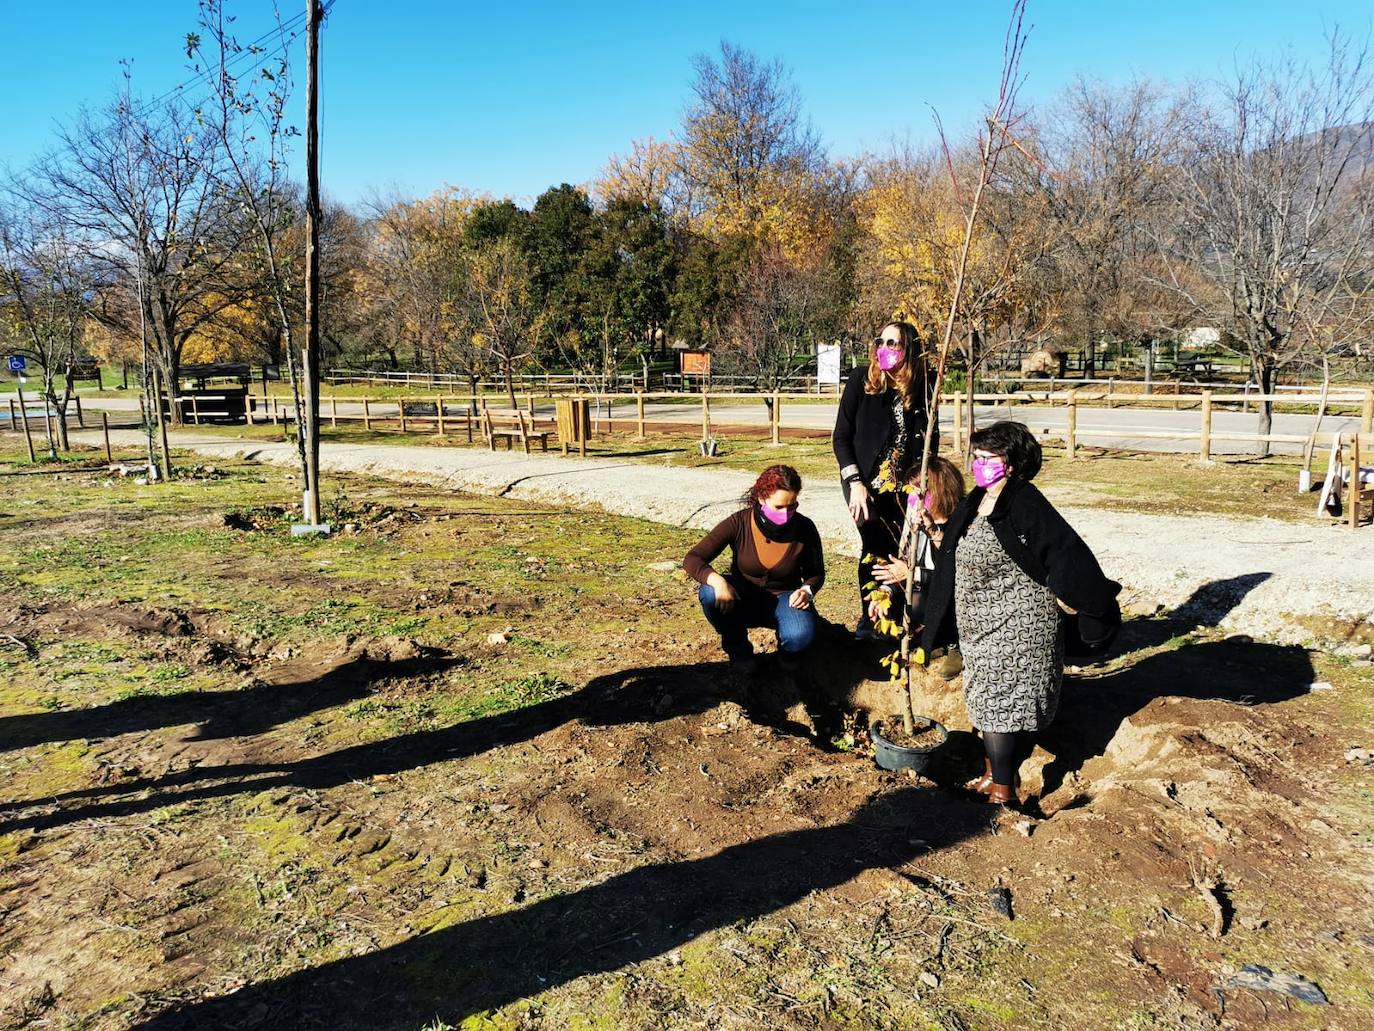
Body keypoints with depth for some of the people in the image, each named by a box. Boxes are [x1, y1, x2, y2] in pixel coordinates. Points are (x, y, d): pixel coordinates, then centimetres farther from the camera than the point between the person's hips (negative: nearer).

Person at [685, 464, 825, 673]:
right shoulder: (738, 524, -20)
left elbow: (816, 574, 2)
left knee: (801, 636, -34)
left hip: (784, 598, 0)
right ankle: (739, 652, -5)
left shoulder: (804, 528, -16)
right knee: (710, 593, -32)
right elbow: (692, 559, -22)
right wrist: (716, 580, -42)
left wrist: (807, 591, -22)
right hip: (744, 598, 1)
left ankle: (788, 652, 7)